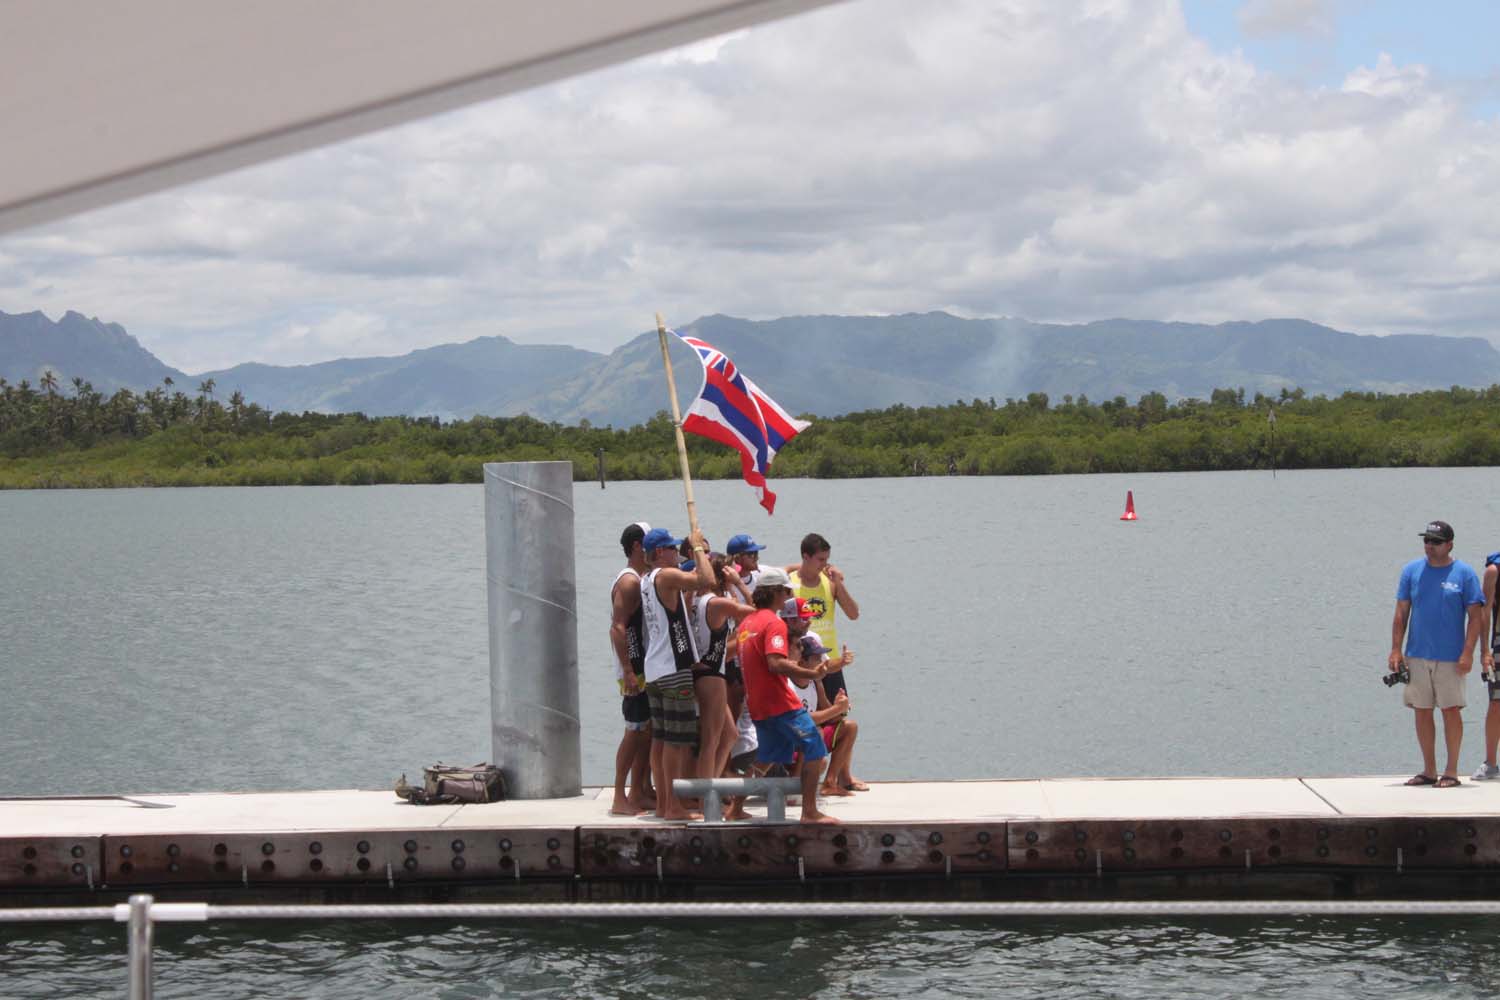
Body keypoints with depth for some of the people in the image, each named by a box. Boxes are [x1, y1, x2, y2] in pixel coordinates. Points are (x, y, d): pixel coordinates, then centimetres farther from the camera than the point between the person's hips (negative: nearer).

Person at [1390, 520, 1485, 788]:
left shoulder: (1464, 573, -2)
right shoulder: (1411, 570, 6)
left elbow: (1476, 616, -4)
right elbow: (1401, 613, 9)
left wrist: (1467, 653, -12)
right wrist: (1395, 650, 1)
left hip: (1451, 657, -3)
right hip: (1417, 655, 3)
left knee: (1451, 710, -2)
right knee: (1421, 711, 7)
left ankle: (1451, 771, 7)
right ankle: (1429, 770, 17)